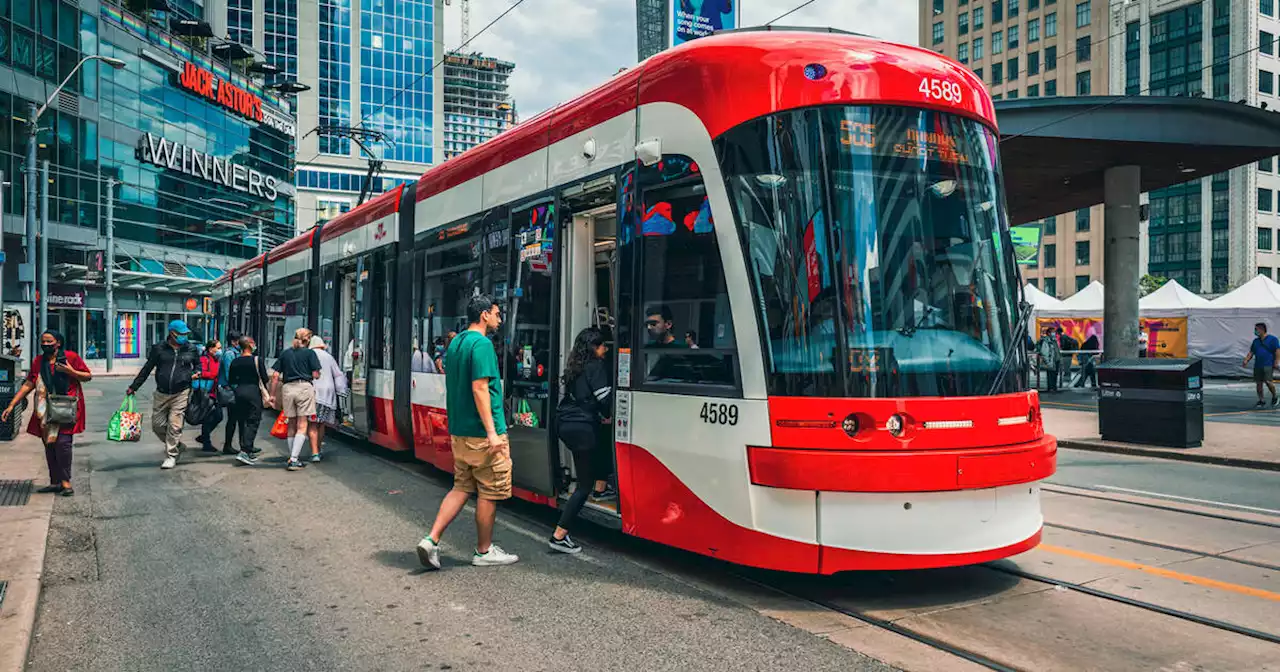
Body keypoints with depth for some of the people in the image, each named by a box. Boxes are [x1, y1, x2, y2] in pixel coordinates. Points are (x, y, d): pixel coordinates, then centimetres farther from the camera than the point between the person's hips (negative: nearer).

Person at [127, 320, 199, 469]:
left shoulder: (191, 350, 5)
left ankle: (171, 456, 8)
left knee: (174, 425, -4)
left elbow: (197, 366, 22)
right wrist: (133, 387, 5)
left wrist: (195, 374, 2)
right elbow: (147, 369, 6)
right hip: (161, 394, 2)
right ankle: (178, 445, 26)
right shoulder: (159, 349, 2)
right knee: (157, 425, 5)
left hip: (181, 394, -2)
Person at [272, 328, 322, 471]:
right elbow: (315, 375, -3)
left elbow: (275, 376, 8)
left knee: (291, 425, 14)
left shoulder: (285, 353, 12)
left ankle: (292, 458, 19)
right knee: (302, 426, -3)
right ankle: (294, 459, -12)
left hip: (287, 388, 4)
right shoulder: (310, 353, 1)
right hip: (304, 387, -4)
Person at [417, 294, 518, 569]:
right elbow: (479, 387, -22)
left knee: (462, 487, 15)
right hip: (482, 433, -9)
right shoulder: (482, 344, -15)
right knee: (489, 493, 4)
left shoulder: (456, 343, 14)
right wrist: (492, 432, -23)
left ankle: (431, 539, 6)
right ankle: (484, 551, 15)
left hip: (459, 431, 9)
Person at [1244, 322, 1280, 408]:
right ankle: (1261, 401, 13)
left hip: (1268, 365, -6)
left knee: (1268, 382, -15)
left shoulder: (1272, 339, -2)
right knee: (1258, 383, 4)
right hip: (1257, 365, 6)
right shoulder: (1256, 341, 15)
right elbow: (1251, 352, 17)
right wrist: (1246, 360, 2)